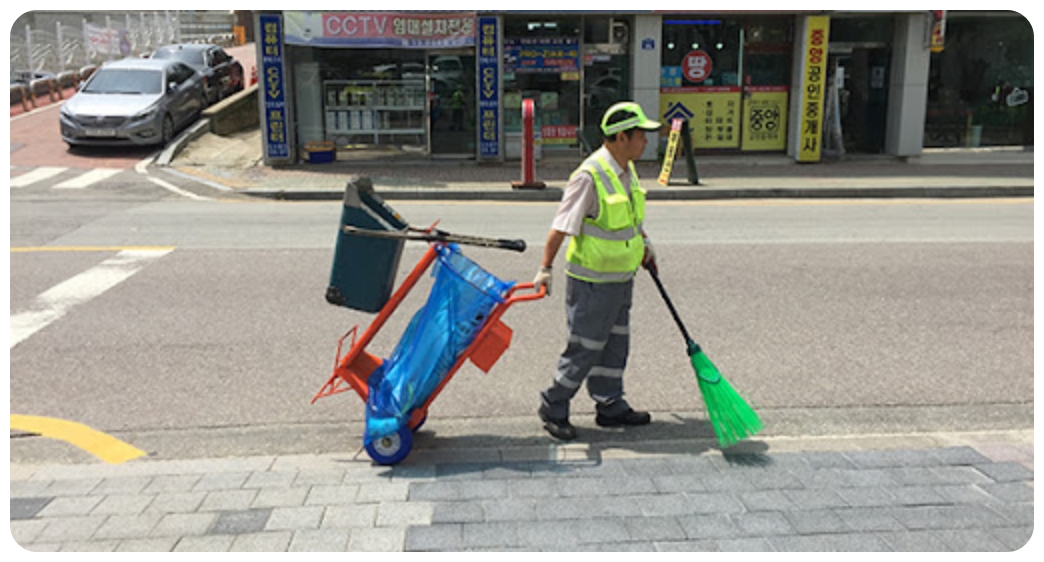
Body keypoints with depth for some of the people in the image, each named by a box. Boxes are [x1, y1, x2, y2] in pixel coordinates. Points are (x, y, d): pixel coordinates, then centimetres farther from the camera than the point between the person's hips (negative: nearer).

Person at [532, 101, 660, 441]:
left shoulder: (627, 170, 7)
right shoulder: (589, 176, -21)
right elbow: (562, 225, -23)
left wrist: (644, 247, 29)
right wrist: (546, 268, -27)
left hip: (620, 278, 9)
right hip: (593, 281, -9)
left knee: (614, 344, 16)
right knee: (586, 348, 0)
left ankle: (610, 407, 29)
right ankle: (553, 408, 16)